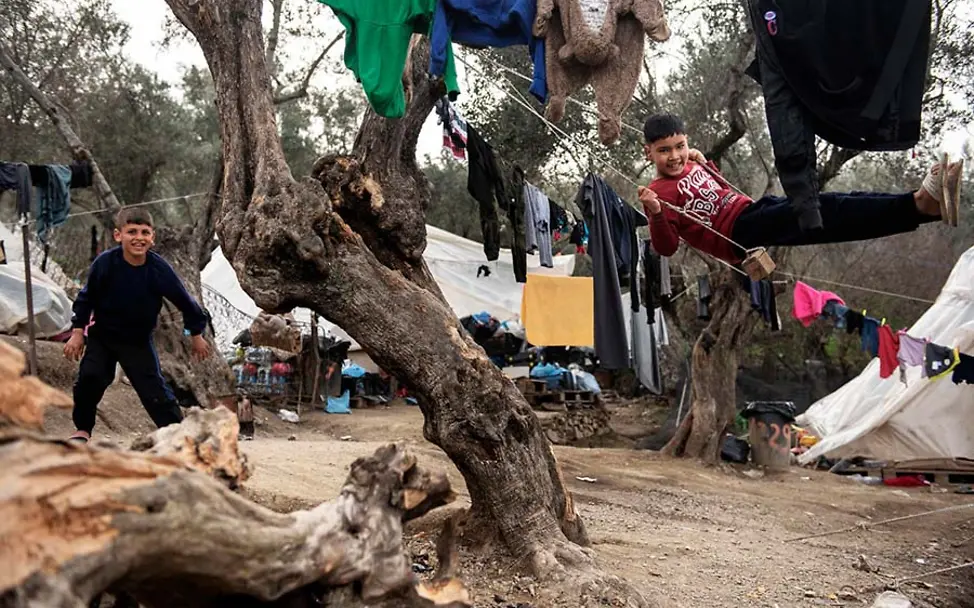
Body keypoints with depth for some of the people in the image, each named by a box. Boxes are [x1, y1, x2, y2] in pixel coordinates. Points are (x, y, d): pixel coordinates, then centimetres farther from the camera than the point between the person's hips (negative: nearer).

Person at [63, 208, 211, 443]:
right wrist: (78, 331, -3)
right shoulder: (105, 263, -20)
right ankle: (82, 429, 10)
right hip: (102, 336, 1)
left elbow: (184, 301, -5)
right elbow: (86, 298, -3)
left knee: (155, 390, -3)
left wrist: (196, 334, 3)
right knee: (89, 378, -13)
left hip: (139, 341, 0)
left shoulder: (160, 269, -20)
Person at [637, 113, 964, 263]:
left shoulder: (693, 166, 20)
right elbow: (667, 247, -13)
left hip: (753, 210, 8)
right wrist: (655, 214, -31)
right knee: (820, 211, -26)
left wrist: (706, 165, 20)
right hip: (738, 233, -8)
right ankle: (921, 204, -40)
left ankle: (924, 199, -27)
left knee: (827, 208, -13)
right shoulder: (659, 192, -4)